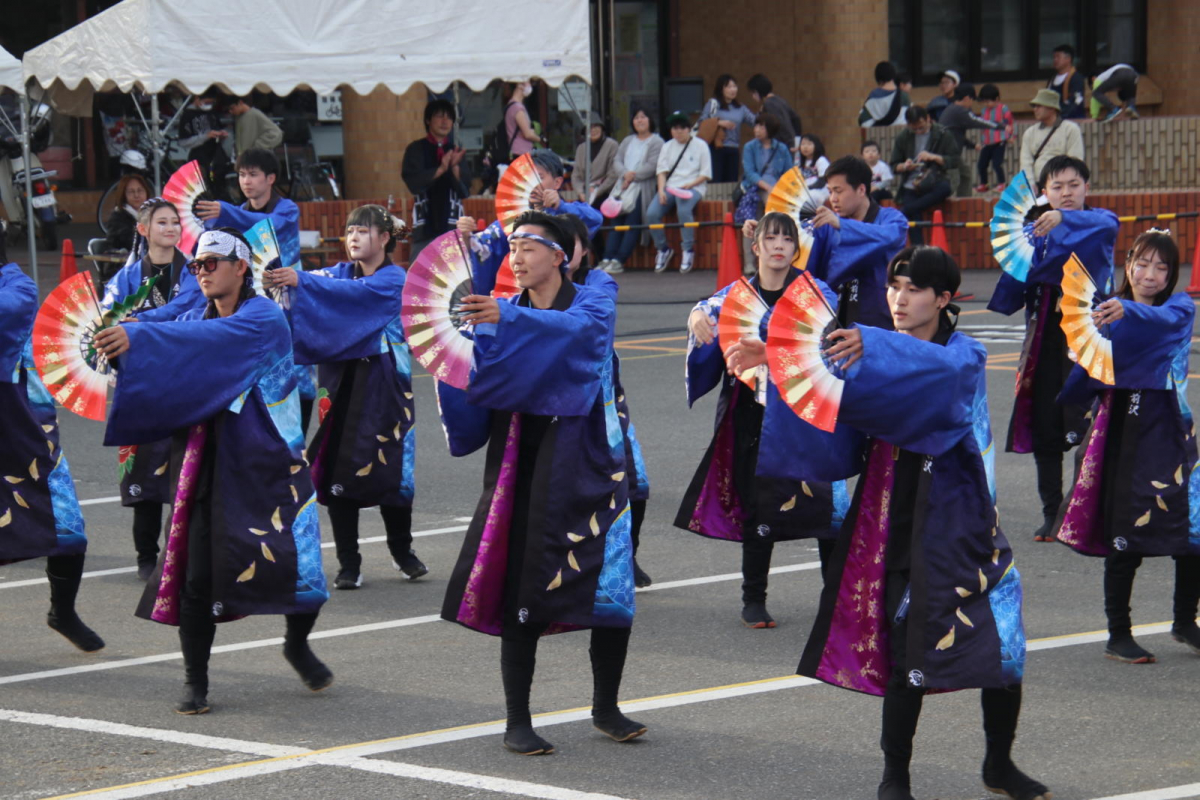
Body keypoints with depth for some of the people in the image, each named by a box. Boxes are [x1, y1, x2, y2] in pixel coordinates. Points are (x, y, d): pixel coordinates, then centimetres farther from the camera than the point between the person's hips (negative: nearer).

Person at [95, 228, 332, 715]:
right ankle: (195, 682, 9)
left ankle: (298, 646, 25)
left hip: (265, 460, -4)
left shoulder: (263, 318, -10)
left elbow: (212, 341, -28)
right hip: (205, 462, 4)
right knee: (196, 571, -2)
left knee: (298, 562, -5)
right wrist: (115, 336, -26)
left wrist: (138, 339, -39)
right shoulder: (194, 318, 11)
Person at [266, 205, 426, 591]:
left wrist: (300, 280, -36)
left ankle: (402, 551, 22)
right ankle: (348, 563, 4)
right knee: (337, 468, -2)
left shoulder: (393, 279, -5)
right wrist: (278, 277, -29)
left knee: (389, 467, 0)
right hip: (341, 382, 4)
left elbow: (353, 292, -24)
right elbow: (322, 280, -7)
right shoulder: (343, 271, 13)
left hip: (382, 385, -4)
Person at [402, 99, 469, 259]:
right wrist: (440, 169, -19)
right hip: (425, 226, -2)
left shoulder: (456, 151, 10)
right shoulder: (416, 150, 4)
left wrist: (455, 167, -14)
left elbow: (465, 190, 3)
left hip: (452, 224, 2)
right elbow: (413, 182, -9)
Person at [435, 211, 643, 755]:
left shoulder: (592, 304, 0)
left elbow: (574, 328, -25)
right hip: (521, 466, 2)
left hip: (583, 463, -2)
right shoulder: (501, 314, 10)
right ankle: (517, 722, 4)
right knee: (520, 592, -3)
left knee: (612, 594, -4)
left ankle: (606, 709, 14)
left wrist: (506, 319, -40)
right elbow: (477, 381, -2)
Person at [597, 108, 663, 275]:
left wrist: (633, 175, -11)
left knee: (632, 219, -20)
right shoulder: (627, 141, 25)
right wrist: (625, 175, -7)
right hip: (623, 186, 5)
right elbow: (617, 162, 13)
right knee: (616, 218, -13)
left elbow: (653, 166, -8)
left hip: (643, 187, -5)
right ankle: (607, 259, -22)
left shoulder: (656, 142, 5)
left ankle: (619, 261, -26)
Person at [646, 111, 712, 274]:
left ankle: (688, 251, -20)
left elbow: (705, 174, 2)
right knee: (651, 214, -22)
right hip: (670, 187, 4)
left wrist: (689, 185, -14)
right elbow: (662, 171, 8)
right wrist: (661, 190, -10)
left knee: (684, 210, -37)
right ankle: (663, 249, -1)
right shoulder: (667, 147, 16)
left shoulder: (700, 146, 5)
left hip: (692, 187, -4)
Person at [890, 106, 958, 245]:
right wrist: (904, 166, -12)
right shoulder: (903, 137, 8)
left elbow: (955, 160, -1)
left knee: (945, 188, -36)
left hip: (933, 184, -1)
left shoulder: (942, 135, 2)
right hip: (910, 188, 1)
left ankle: (905, 211, -32)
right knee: (913, 219, -25)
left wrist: (933, 157, -17)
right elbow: (894, 165, 12)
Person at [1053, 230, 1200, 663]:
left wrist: (1127, 310, -44)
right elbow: (1082, 384, 7)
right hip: (1122, 430, 0)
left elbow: (1165, 317, -27)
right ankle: (1118, 635, 11)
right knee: (1125, 540, 0)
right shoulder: (1109, 312, 6)